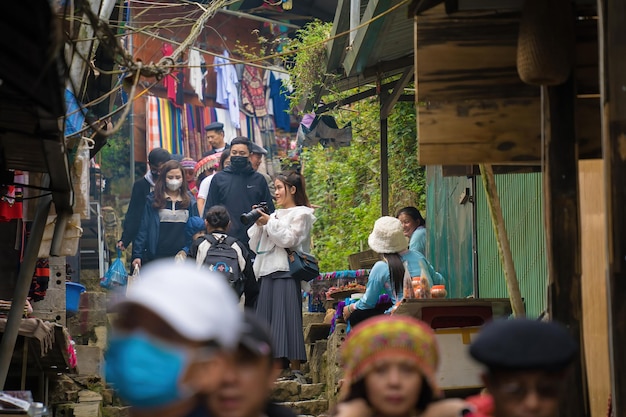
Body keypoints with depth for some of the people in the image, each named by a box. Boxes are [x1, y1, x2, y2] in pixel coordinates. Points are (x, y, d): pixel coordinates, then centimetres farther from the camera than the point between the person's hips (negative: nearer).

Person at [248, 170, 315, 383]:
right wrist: (258, 224, 5)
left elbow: (288, 239, -11)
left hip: (286, 271, -7)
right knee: (268, 322, 4)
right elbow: (255, 245, 19)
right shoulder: (275, 214, 21)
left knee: (287, 319, -10)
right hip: (268, 271, 7)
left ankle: (295, 369, -10)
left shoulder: (301, 214, 3)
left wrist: (270, 222, -7)